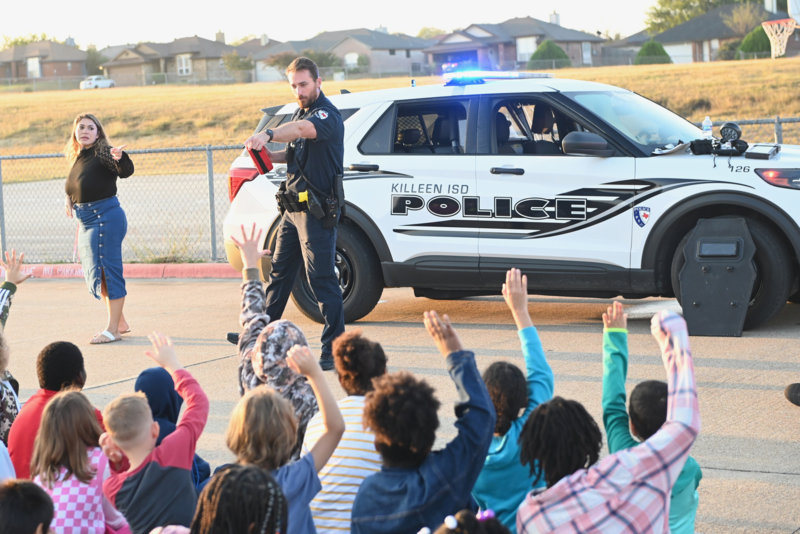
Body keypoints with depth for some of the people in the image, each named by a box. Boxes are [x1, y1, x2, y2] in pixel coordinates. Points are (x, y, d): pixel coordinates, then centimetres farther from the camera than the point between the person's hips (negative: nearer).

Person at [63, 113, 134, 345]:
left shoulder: (103, 152, -10)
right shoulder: (76, 159, 14)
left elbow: (126, 171, -26)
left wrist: (120, 158, -46)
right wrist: (69, 199, 9)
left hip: (106, 216, -9)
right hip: (86, 221, 9)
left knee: (106, 270, -8)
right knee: (94, 274, 15)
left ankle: (112, 329, -4)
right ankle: (120, 323, 26)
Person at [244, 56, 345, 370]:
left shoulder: (328, 115, -16)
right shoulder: (300, 112, 15)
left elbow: (303, 129, -38)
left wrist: (268, 135, -56)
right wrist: (267, 156, 3)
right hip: (293, 208, 9)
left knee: (322, 279, -9)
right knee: (280, 271, 17)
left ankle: (334, 351, -4)